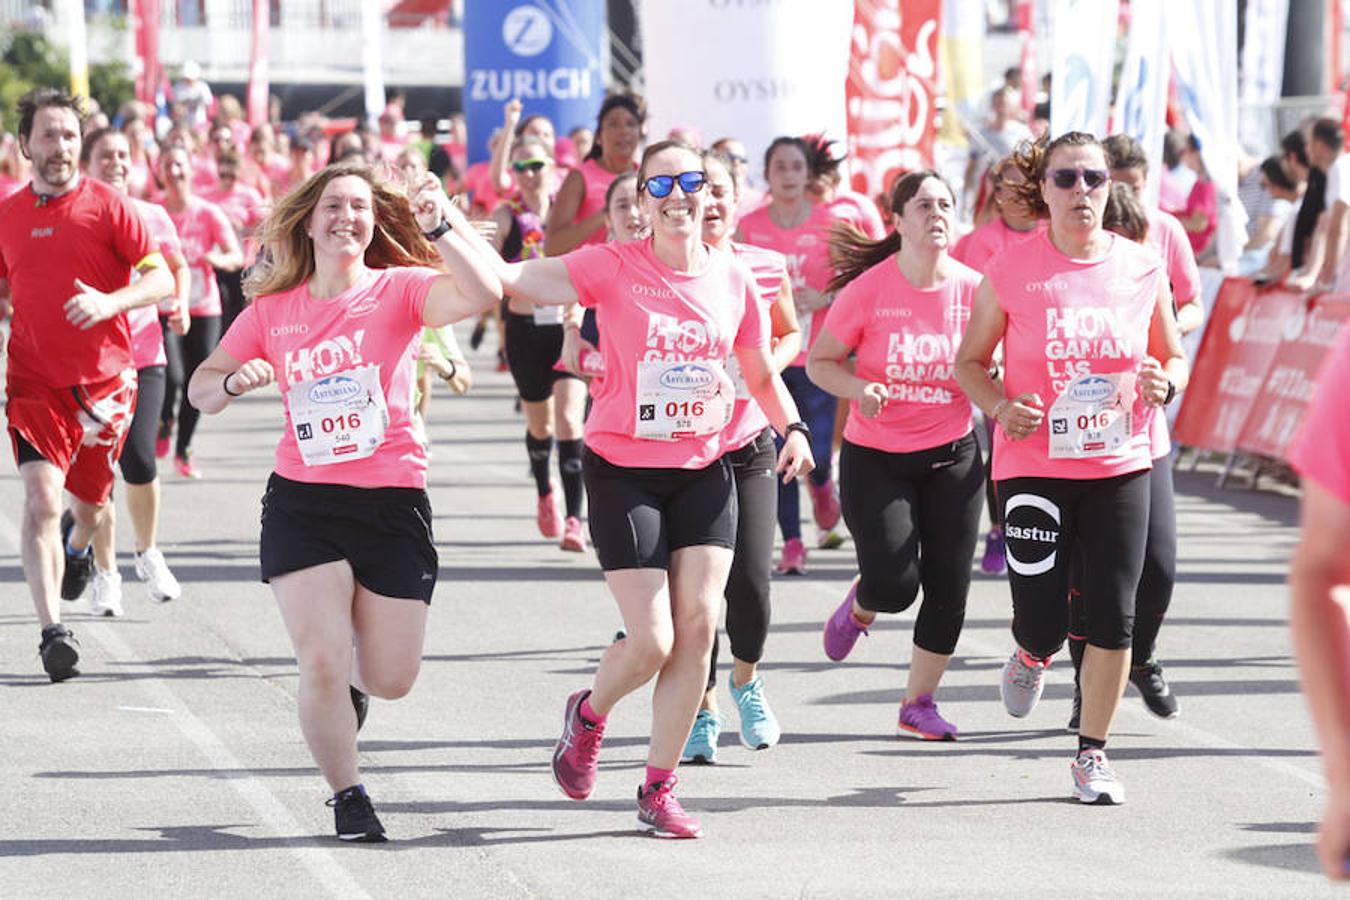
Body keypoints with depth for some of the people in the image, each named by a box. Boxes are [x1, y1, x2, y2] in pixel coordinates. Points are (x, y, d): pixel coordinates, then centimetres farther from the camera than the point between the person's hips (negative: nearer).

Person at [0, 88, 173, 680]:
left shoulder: (108, 206, -5)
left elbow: (162, 278, -6)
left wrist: (110, 302, -23)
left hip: (105, 380, 0)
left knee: (91, 501, 15)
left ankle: (79, 551, 52)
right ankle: (52, 631, -20)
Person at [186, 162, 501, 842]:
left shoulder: (398, 290, -2)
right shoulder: (271, 311, 5)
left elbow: (483, 293, -21)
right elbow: (201, 390, 12)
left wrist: (442, 226, -33)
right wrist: (236, 381, -10)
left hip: (393, 503, -1)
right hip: (302, 504, 1)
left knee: (391, 679, 3)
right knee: (321, 666, -11)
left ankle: (348, 679, 41)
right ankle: (347, 796, 10)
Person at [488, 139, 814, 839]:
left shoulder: (733, 281, 3)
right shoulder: (614, 268, -8)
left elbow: (761, 373, 16)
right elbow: (513, 279, -18)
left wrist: (791, 428, -1)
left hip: (704, 472, 4)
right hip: (624, 471, -3)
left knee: (699, 625, -7)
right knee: (651, 642, -8)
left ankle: (658, 792, 6)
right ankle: (588, 712, 28)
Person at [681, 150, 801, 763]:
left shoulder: (765, 269, 0)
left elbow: (790, 334, 17)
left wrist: (771, 366, -3)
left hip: (748, 446, 1)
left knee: (750, 580, -8)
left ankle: (746, 680, 23)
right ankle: (702, 712, 18)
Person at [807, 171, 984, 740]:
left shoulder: (974, 290, -5)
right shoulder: (867, 291, -11)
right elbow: (819, 362, -2)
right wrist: (858, 389, -21)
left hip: (952, 457, 2)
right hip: (875, 457, -2)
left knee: (948, 588, 0)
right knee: (895, 585, -12)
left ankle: (918, 703, 19)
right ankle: (860, 605, 27)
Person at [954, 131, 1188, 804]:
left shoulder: (1143, 269, 1)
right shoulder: (1011, 273, -5)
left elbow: (1174, 356, 13)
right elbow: (970, 360, 5)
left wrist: (1165, 383, -9)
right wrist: (998, 406, -14)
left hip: (1120, 466, 2)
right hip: (1035, 465, -2)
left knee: (1113, 618, -2)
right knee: (1042, 620, -4)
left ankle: (1093, 754, 15)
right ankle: (1032, 656, 36)